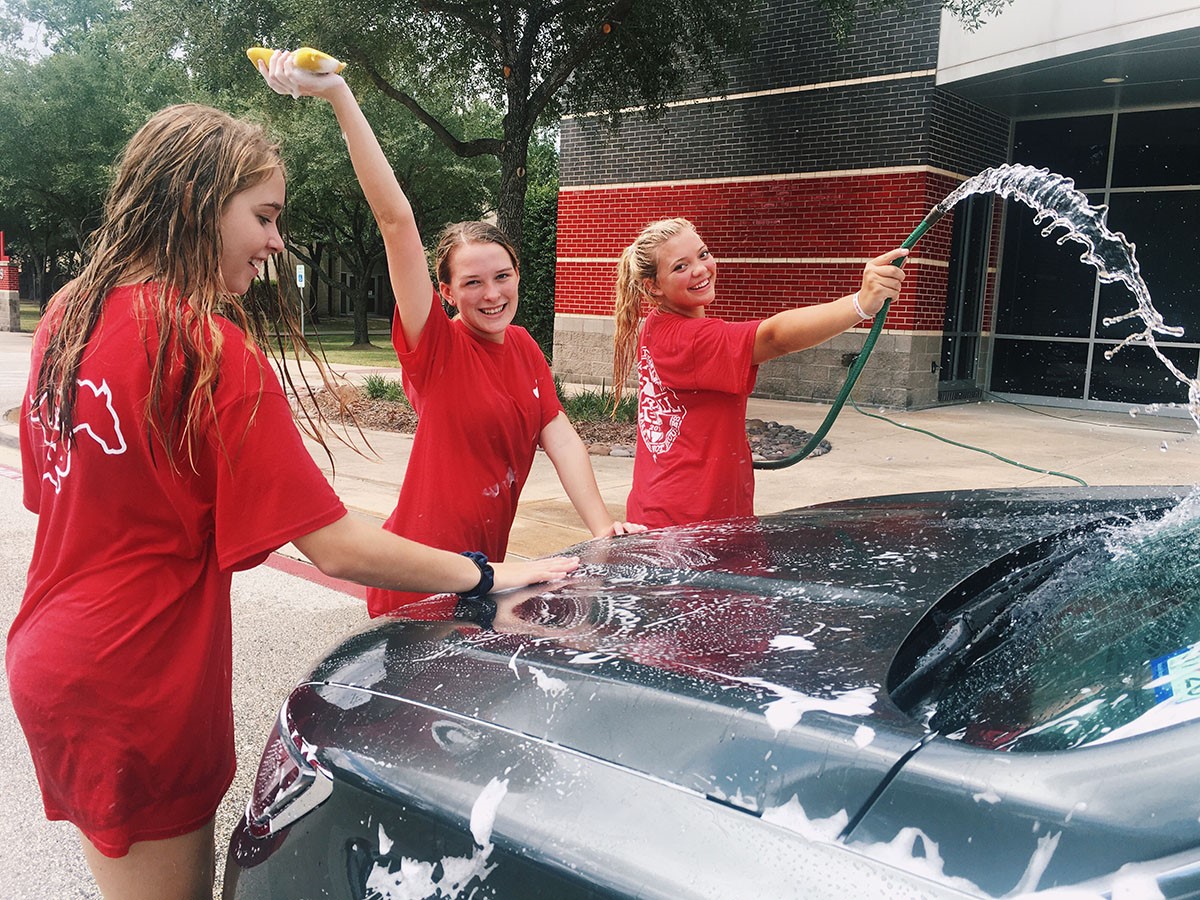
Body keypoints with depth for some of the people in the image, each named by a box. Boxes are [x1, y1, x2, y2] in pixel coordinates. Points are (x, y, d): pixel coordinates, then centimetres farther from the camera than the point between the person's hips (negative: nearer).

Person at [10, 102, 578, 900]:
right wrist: (486, 575, -14)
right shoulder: (212, 347, -22)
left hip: (46, 660, 8)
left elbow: (48, 491, 11)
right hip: (133, 695, -8)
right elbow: (335, 546, -24)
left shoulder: (71, 316, 2)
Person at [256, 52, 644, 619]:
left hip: (486, 569, 6)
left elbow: (559, 435, 0)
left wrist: (601, 525, -11)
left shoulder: (524, 348, 3)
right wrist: (339, 96, -31)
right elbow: (396, 219, -23)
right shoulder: (435, 348, -15)